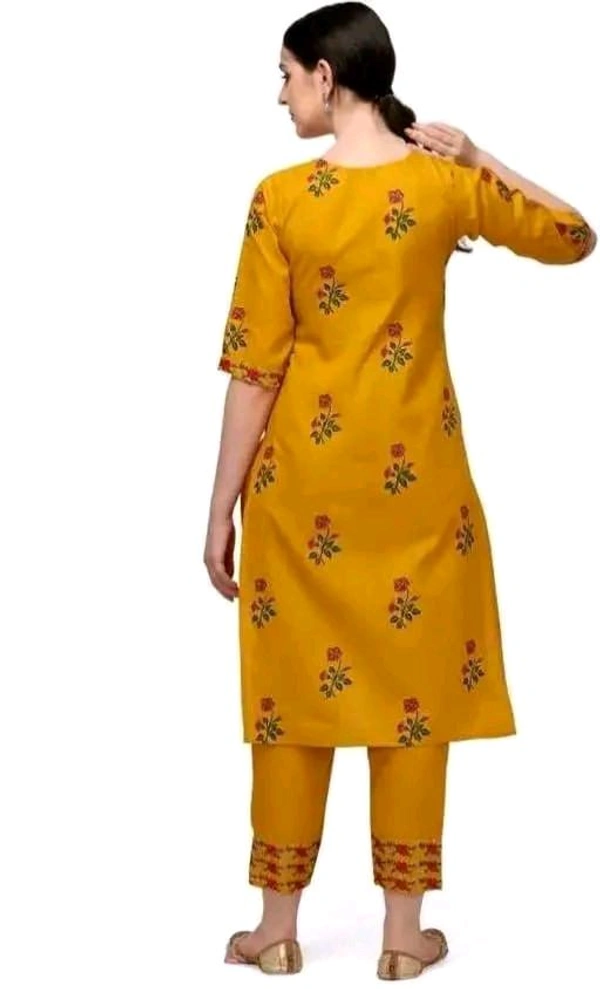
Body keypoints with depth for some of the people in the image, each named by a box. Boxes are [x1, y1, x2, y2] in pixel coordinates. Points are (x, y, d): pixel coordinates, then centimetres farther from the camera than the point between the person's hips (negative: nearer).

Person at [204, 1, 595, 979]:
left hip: (307, 476, -1)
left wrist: (221, 509, -2)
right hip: (416, 476, 2)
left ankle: (279, 925, 18)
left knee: (295, 683, 9)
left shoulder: (282, 198, -10)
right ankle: (405, 929, 15)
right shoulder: (444, 184, -3)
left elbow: (255, 368, -9)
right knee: (412, 684, 9)